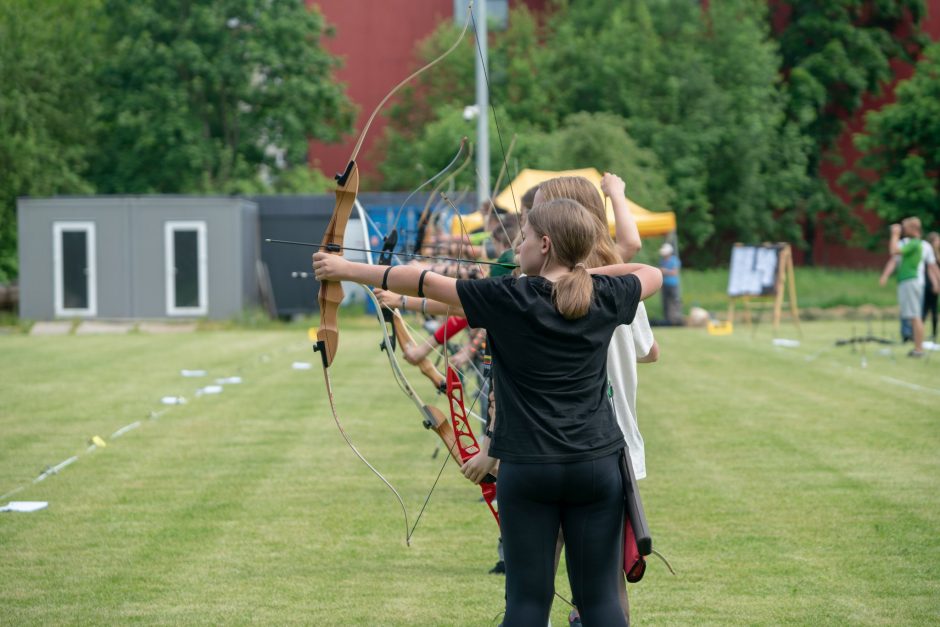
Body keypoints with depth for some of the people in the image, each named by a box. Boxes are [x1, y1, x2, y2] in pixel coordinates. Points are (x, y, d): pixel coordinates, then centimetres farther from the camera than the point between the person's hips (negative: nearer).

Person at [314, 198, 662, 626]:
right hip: (597, 464, 3)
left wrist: (347, 269, 8)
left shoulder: (509, 298, -8)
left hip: (527, 466, -3)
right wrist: (586, 271, 19)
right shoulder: (604, 296, 2)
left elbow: (425, 282, -1)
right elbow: (652, 274, 24)